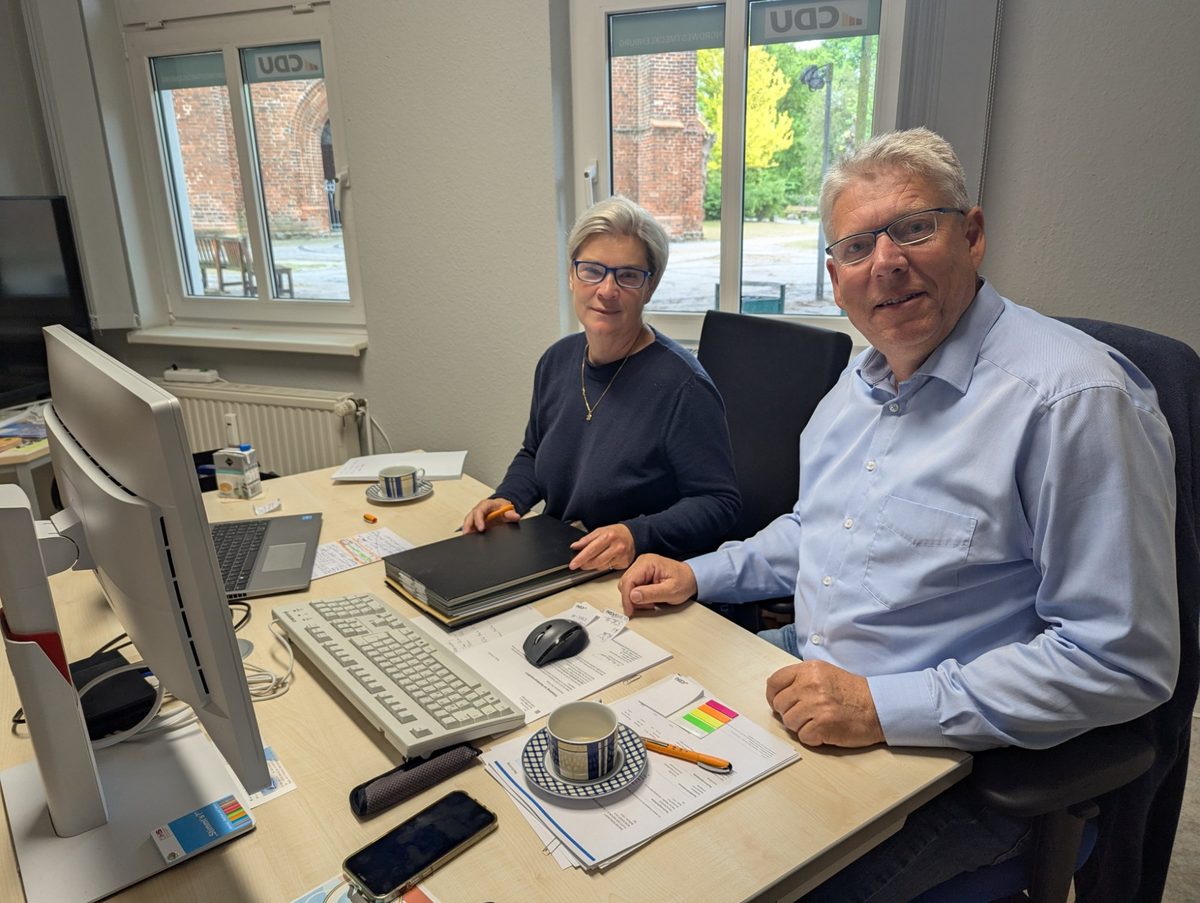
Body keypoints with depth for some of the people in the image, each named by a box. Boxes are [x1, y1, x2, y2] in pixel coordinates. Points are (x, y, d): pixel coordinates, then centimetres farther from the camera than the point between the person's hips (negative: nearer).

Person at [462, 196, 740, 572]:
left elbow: (719, 502, -14)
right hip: (554, 565, 8)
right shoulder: (557, 360, 7)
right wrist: (508, 498, 4)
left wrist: (637, 536, -27)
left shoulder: (681, 385, -18)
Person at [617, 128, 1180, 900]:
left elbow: (1124, 661, -21)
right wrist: (699, 576, 7)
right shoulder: (859, 383, 7)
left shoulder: (1075, 398, -20)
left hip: (951, 752, -7)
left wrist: (883, 706, -25)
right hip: (807, 669, 8)